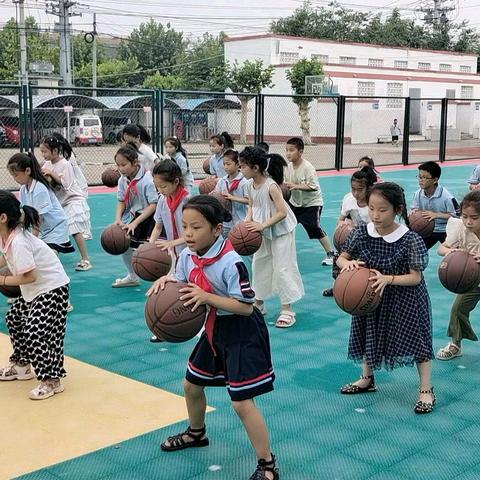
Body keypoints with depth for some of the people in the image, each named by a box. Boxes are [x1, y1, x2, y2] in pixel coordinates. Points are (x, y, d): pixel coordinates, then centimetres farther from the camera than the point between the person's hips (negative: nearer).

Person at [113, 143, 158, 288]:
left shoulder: (147, 178, -26)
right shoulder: (123, 180, -5)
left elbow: (153, 204, -25)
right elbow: (121, 202, 5)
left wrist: (135, 223, -28)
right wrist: (118, 219, -14)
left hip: (154, 216, -7)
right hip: (136, 214, 7)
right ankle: (132, 277, 29)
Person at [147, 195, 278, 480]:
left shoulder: (231, 262, -28)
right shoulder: (188, 256, -5)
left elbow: (246, 306, -27)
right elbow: (182, 290, 6)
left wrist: (207, 297, -33)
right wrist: (167, 281, -16)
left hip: (242, 333, -8)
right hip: (214, 328, 9)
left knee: (242, 402, -11)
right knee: (192, 385, 22)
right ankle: (196, 433, 52)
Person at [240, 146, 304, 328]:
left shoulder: (271, 186, -26)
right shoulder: (251, 185, -4)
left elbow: (282, 212, -28)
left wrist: (262, 225, -31)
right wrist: (248, 221, -11)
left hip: (281, 230, -8)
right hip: (264, 231, 8)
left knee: (282, 267, -4)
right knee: (259, 264, 15)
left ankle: (287, 310, 4)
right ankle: (259, 303, 29)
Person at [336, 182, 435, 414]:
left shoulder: (411, 240, -24)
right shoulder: (361, 234, -14)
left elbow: (416, 277, -22)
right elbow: (341, 258, -5)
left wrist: (387, 279, -37)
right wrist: (347, 263, -29)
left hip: (405, 300, -4)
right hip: (369, 297, 4)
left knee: (417, 341, 3)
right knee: (369, 337, 20)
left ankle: (426, 390, 20)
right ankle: (367, 379, 43)